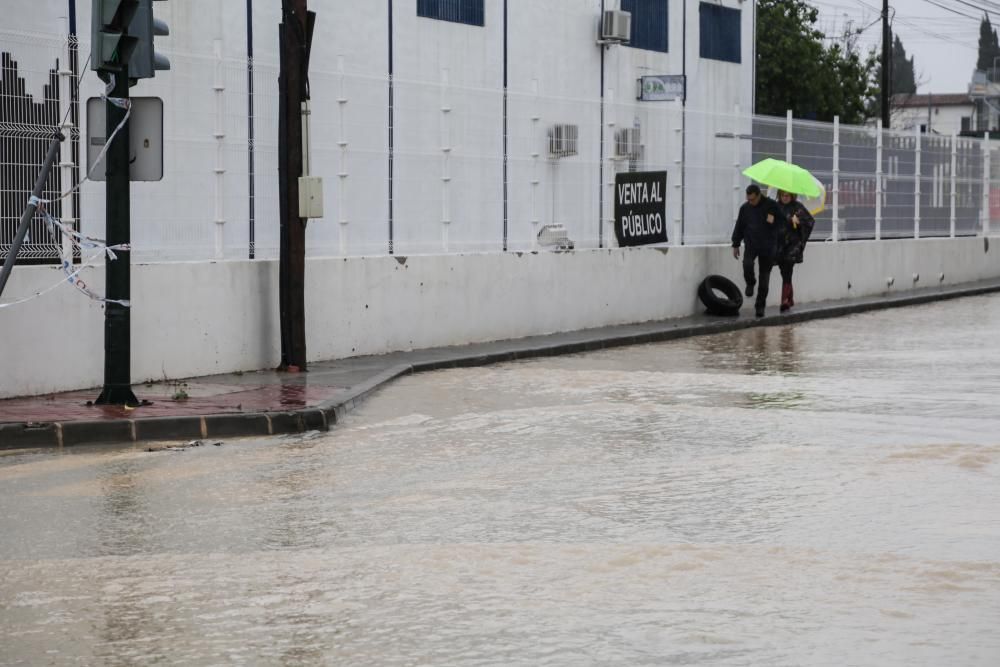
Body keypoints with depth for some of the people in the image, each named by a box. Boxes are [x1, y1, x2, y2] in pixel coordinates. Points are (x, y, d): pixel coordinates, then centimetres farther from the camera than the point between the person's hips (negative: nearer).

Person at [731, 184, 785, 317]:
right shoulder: (745, 208, 3)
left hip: (768, 247, -1)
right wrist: (735, 245, 10)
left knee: (764, 278, 2)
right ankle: (750, 283, 7)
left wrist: (773, 221, -19)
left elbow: (782, 222, 2)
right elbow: (739, 227, 11)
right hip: (751, 244, 1)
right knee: (747, 264, -27)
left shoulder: (772, 205, -5)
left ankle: (760, 306, 11)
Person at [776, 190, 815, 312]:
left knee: (787, 273, -14)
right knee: (784, 272, 10)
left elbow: (810, 220, -2)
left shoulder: (797, 207, -2)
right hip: (779, 244, 4)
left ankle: (785, 300, -18)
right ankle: (790, 299, 22)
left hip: (792, 244, -4)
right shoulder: (776, 206, 8)